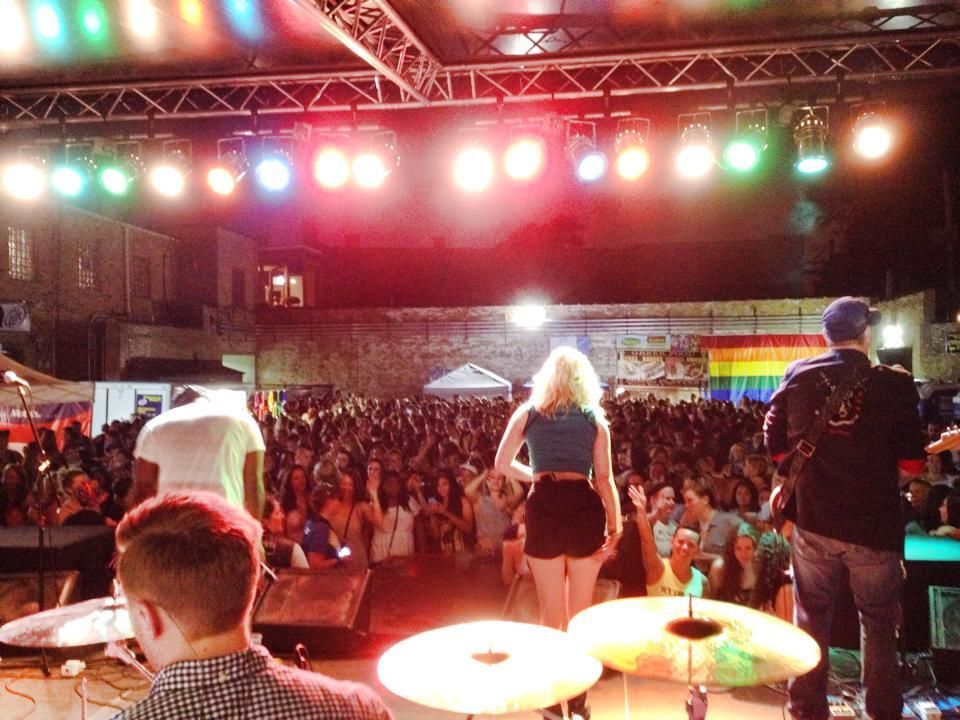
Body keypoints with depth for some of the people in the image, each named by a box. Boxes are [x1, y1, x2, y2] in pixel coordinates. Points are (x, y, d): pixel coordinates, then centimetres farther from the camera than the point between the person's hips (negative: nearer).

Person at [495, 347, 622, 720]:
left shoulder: (527, 412, 7)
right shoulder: (594, 418, 7)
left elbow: (502, 463, 8)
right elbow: (605, 478, 1)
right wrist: (615, 525, 2)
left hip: (544, 510, 0)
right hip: (585, 509, 1)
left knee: (551, 611, 11)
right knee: (581, 610, 13)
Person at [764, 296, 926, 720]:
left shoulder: (798, 375, -3)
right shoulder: (894, 383, -9)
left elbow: (775, 442, 3)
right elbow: (911, 464, -8)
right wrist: (880, 485, 12)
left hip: (813, 517, 2)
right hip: (873, 523, -2)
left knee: (812, 618, 15)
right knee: (879, 622, 17)